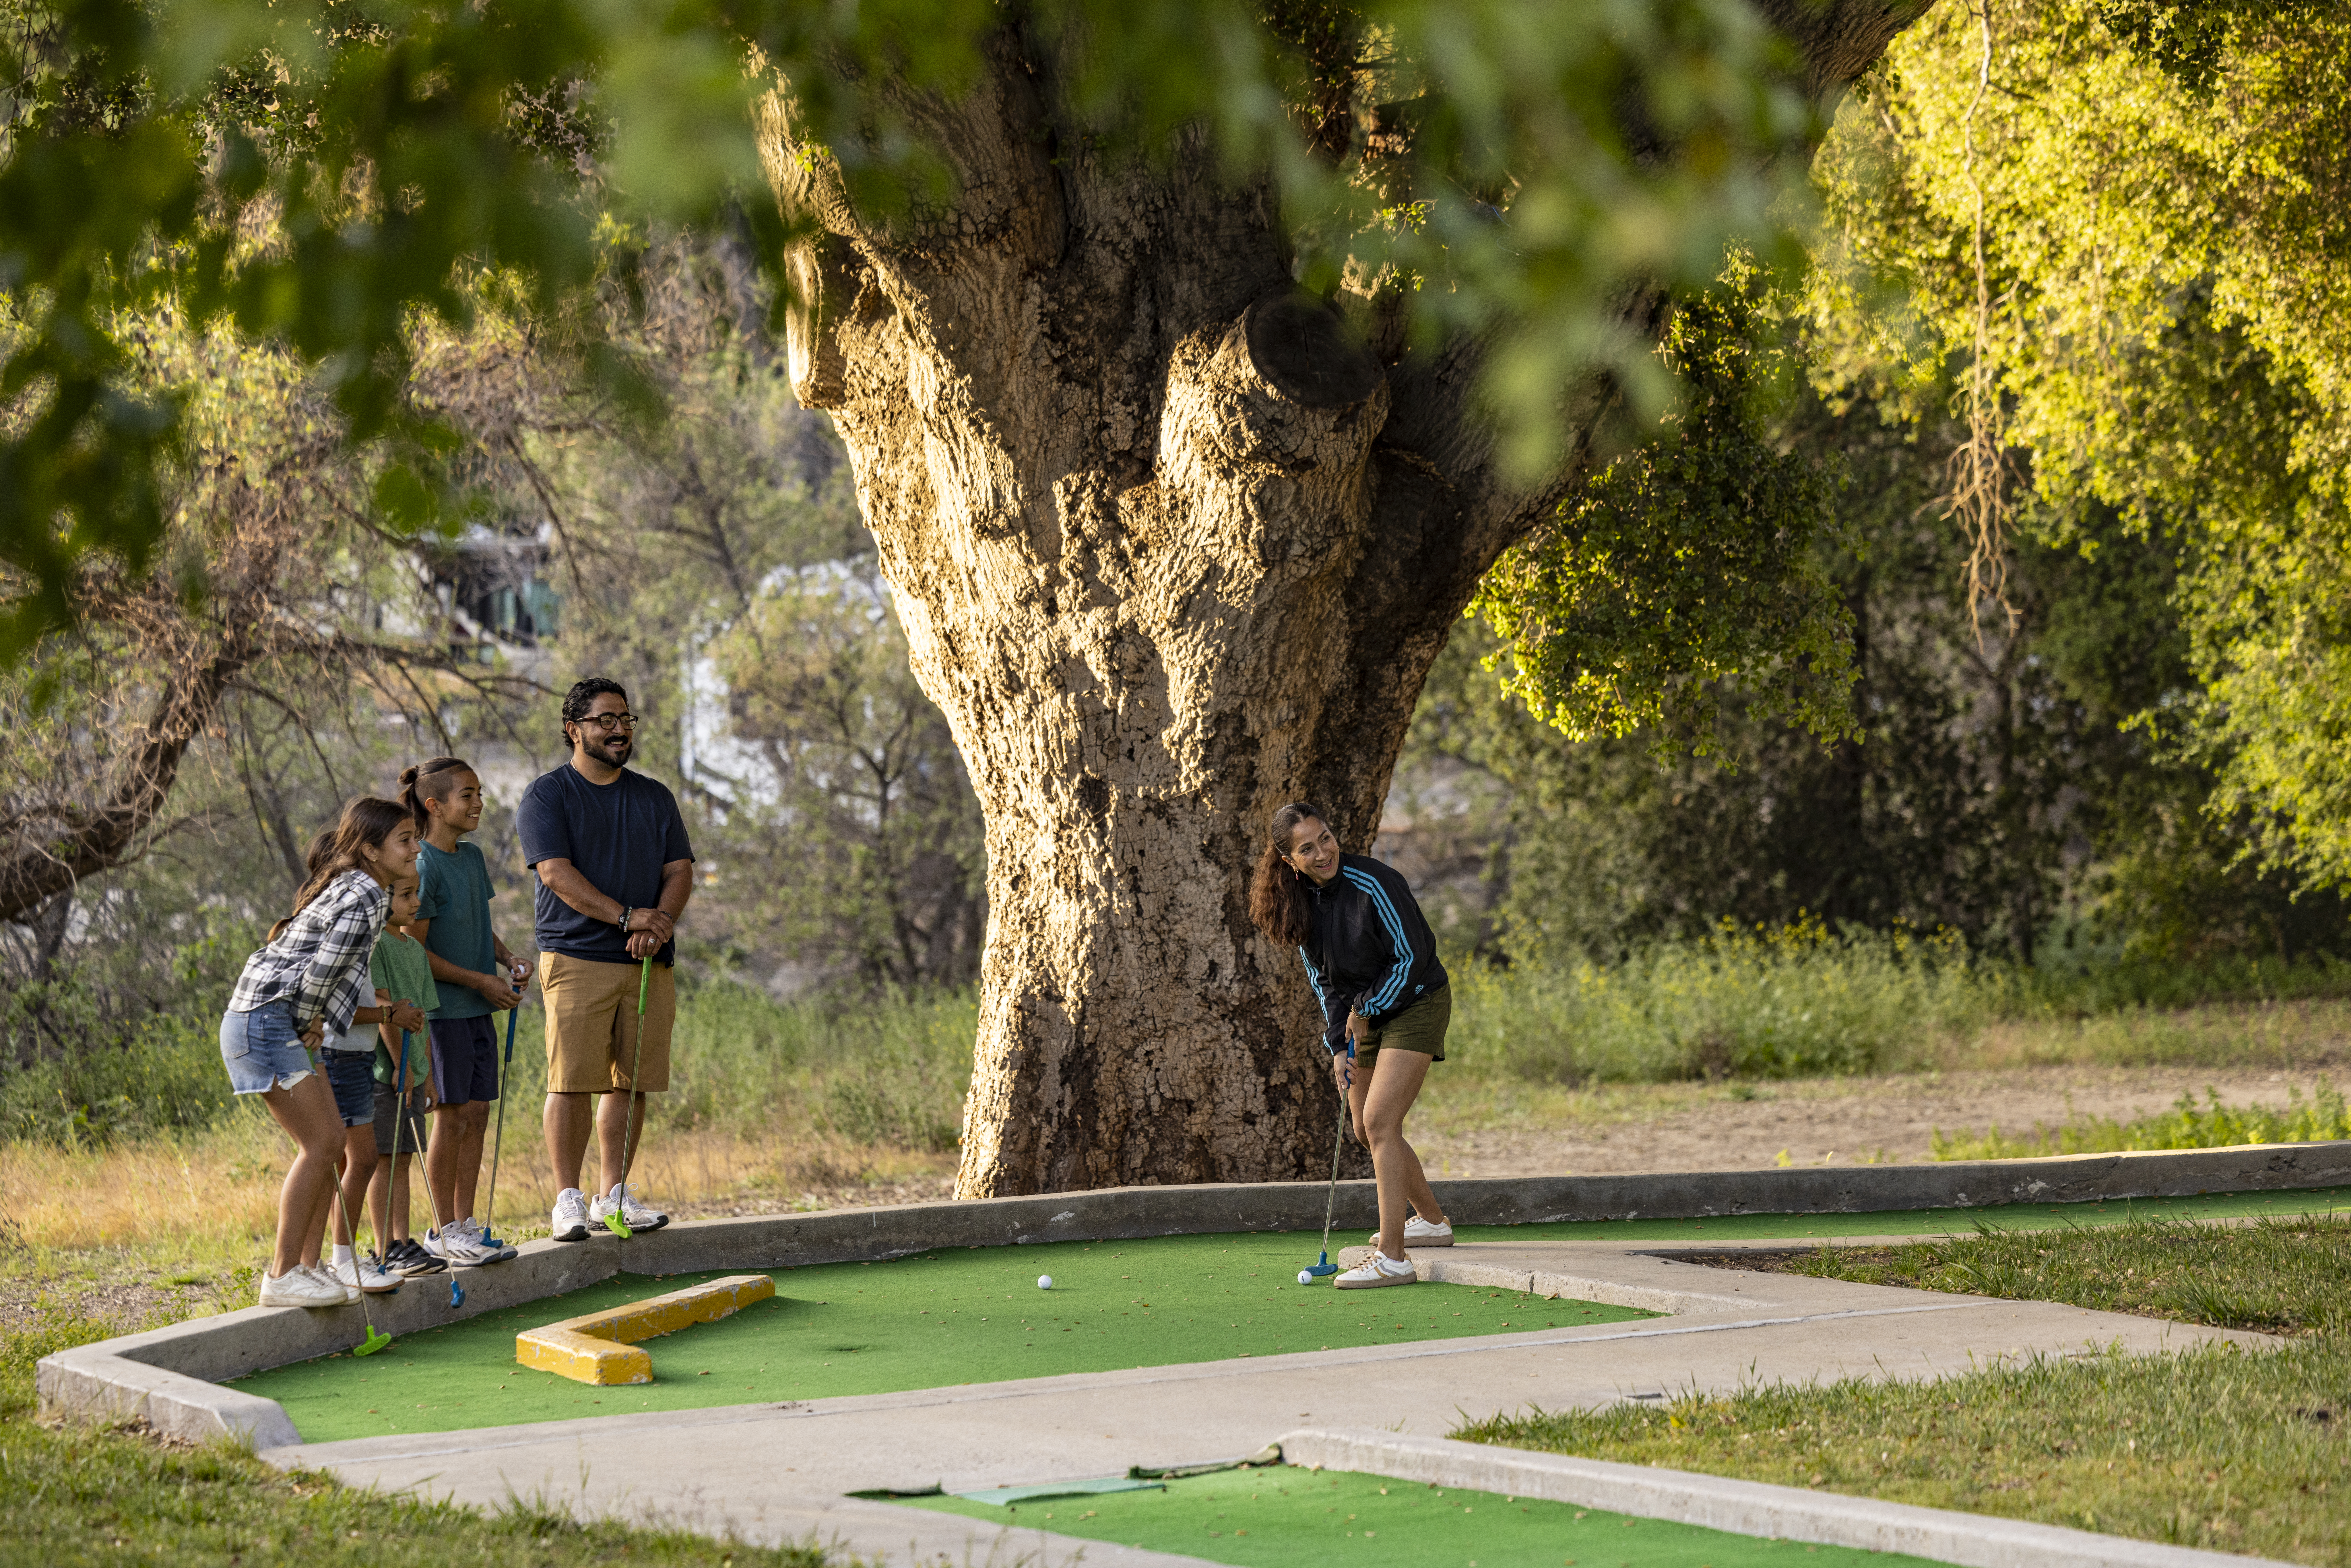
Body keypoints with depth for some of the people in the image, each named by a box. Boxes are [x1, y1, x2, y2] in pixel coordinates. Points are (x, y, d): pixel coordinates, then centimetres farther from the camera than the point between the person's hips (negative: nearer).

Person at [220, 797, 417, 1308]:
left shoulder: (355, 889, 15)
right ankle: (281, 1275, -9)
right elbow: (320, 972, -22)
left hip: (284, 1026, 11)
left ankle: (307, 1266, 13)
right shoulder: (364, 900, -17)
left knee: (331, 1138, 10)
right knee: (320, 1142, -11)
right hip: (267, 1021, -11)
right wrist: (312, 1025, -5)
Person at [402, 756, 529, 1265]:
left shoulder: (473, 858, 11)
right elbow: (415, 951, -14)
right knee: (453, 1117, -4)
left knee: (477, 1115, 7)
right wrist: (479, 980, -15)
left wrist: (507, 959, 4)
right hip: (443, 1009, -8)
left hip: (479, 1010, 8)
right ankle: (445, 1231, 4)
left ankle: (465, 1223, 14)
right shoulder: (424, 868, -13)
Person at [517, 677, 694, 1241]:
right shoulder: (548, 796, 1)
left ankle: (614, 1194, 13)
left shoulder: (655, 798, 18)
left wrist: (661, 922, -10)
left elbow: (680, 870, 11)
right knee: (572, 1080, -9)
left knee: (632, 1080, 5)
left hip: (649, 961, 5)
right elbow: (557, 872, -10)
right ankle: (569, 1199, -5)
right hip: (577, 957, -5)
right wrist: (627, 916, -19)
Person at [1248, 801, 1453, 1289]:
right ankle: (1431, 1221, 34)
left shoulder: (1375, 885, -24)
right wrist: (1339, 1046, -2)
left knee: (1379, 1121, -19)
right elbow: (1324, 980, 7)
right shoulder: (1302, 901, -3)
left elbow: (1412, 957, -19)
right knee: (1366, 1132, 12)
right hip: (1364, 1017, 8)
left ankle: (1391, 1257, -21)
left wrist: (1366, 1010, -13)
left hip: (1415, 1006, -8)